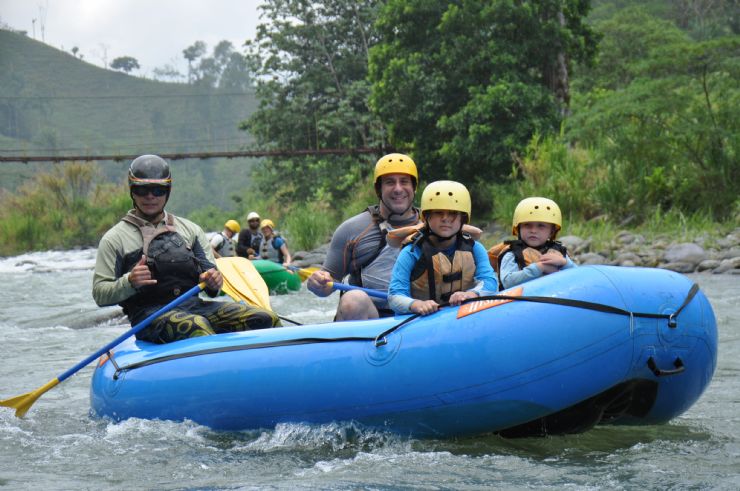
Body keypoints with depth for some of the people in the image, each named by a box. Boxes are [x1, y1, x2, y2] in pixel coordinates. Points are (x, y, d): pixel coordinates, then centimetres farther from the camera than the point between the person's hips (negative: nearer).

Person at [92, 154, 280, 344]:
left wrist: (214, 282, -6)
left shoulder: (190, 229, 20)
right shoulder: (115, 239, 8)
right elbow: (100, 294, 3)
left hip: (193, 305, 5)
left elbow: (209, 270, 19)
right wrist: (129, 282, -18)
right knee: (196, 326, -39)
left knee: (265, 319, -16)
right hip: (149, 313, -5)